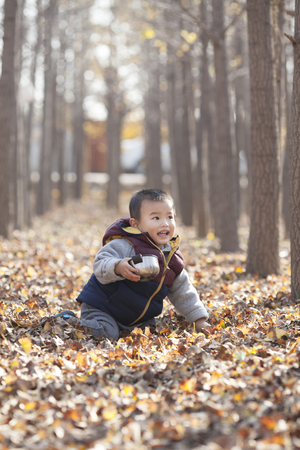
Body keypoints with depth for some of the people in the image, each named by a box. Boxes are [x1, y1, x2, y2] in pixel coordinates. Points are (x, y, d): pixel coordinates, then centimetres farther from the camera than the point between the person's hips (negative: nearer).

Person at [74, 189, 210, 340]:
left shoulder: (172, 257, 1)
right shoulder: (125, 245, -22)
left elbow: (182, 291, 11)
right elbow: (100, 264, -30)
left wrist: (198, 319, 7)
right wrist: (117, 267, -51)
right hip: (101, 307, -8)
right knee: (105, 335, -25)